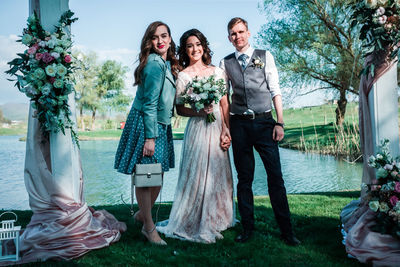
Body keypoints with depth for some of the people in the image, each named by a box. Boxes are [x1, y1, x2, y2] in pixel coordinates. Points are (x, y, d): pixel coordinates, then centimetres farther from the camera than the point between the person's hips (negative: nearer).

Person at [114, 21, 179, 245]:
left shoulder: (167, 64, 13)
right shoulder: (154, 65, -15)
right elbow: (149, 103, -19)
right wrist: (150, 137, -20)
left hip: (160, 125, 9)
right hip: (145, 125, -9)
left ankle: (143, 213, 35)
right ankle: (149, 227, 12)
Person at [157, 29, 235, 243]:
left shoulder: (217, 72, 11)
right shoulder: (183, 76, 0)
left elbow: (225, 104, 9)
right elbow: (180, 109, -1)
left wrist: (226, 130, 2)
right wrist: (198, 111, -19)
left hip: (217, 129, 5)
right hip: (198, 129, -5)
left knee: (218, 174, 10)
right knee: (198, 174, -2)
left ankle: (214, 221, 26)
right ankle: (196, 226, 13)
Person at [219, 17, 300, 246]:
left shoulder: (265, 56, 9)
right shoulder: (226, 63, 12)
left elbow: (275, 90, 4)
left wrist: (280, 122, -4)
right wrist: (225, 128, 2)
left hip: (264, 121, -1)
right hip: (239, 124, 1)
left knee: (276, 176, -4)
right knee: (244, 178, 6)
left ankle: (287, 230, 5)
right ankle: (248, 228, 15)